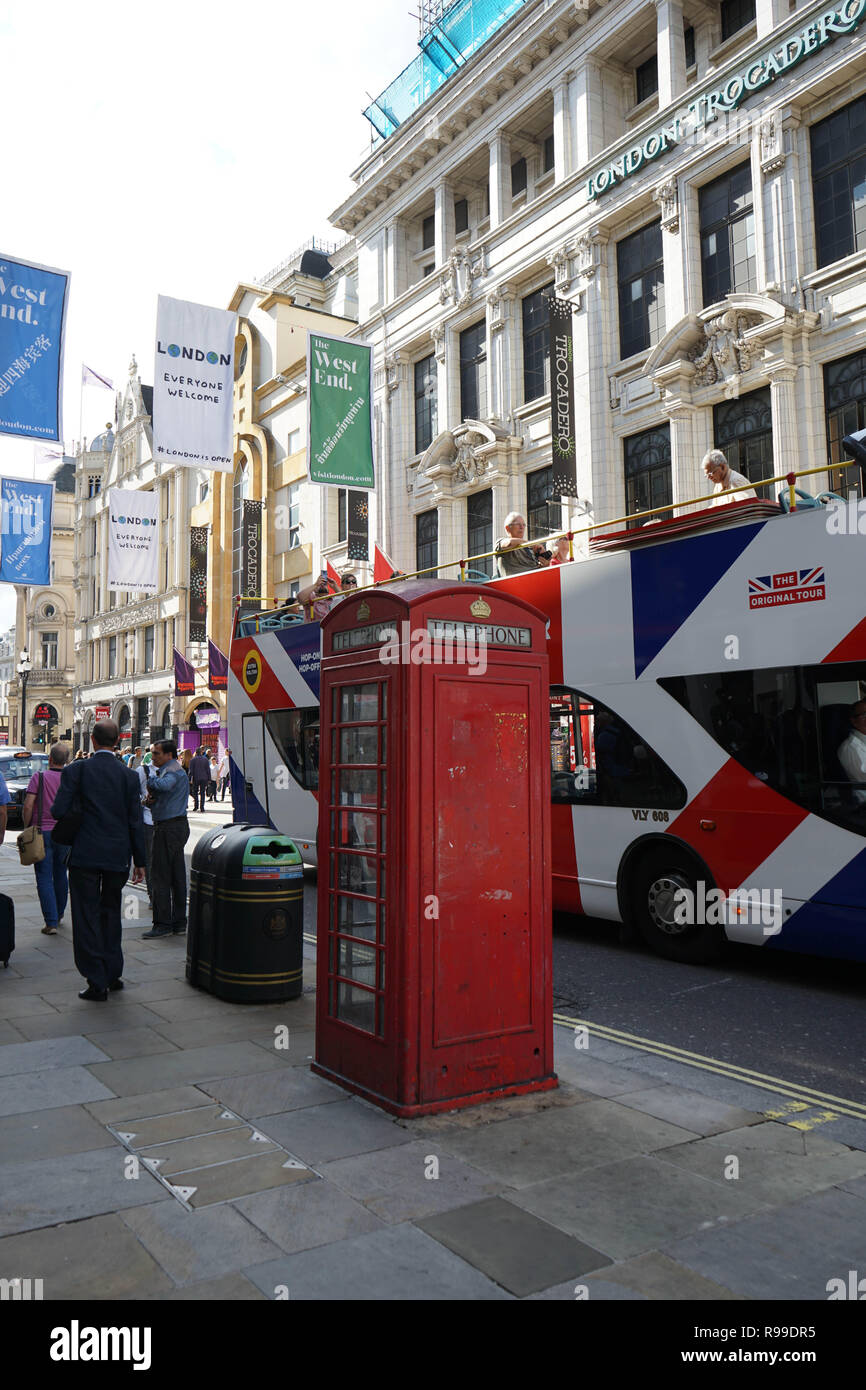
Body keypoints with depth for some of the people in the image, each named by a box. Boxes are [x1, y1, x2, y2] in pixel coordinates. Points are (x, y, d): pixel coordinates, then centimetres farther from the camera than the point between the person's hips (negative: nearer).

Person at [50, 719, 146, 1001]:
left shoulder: (76, 770, -8)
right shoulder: (128, 775, -2)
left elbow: (59, 811, -11)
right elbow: (135, 821, 0)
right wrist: (139, 860, 7)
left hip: (85, 855, -3)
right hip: (117, 856, 3)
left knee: (87, 917, 5)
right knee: (111, 914, 19)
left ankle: (97, 983, 5)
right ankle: (112, 974, 26)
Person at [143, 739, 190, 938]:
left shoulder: (173, 771, -12)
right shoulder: (166, 770, 21)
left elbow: (164, 786, -34)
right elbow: (158, 793, 22)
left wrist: (149, 777, -17)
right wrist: (150, 798, 0)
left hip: (168, 828, -10)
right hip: (178, 826, 10)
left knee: (160, 877, -6)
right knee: (177, 877, 11)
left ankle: (162, 923, -2)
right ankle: (179, 922, 15)